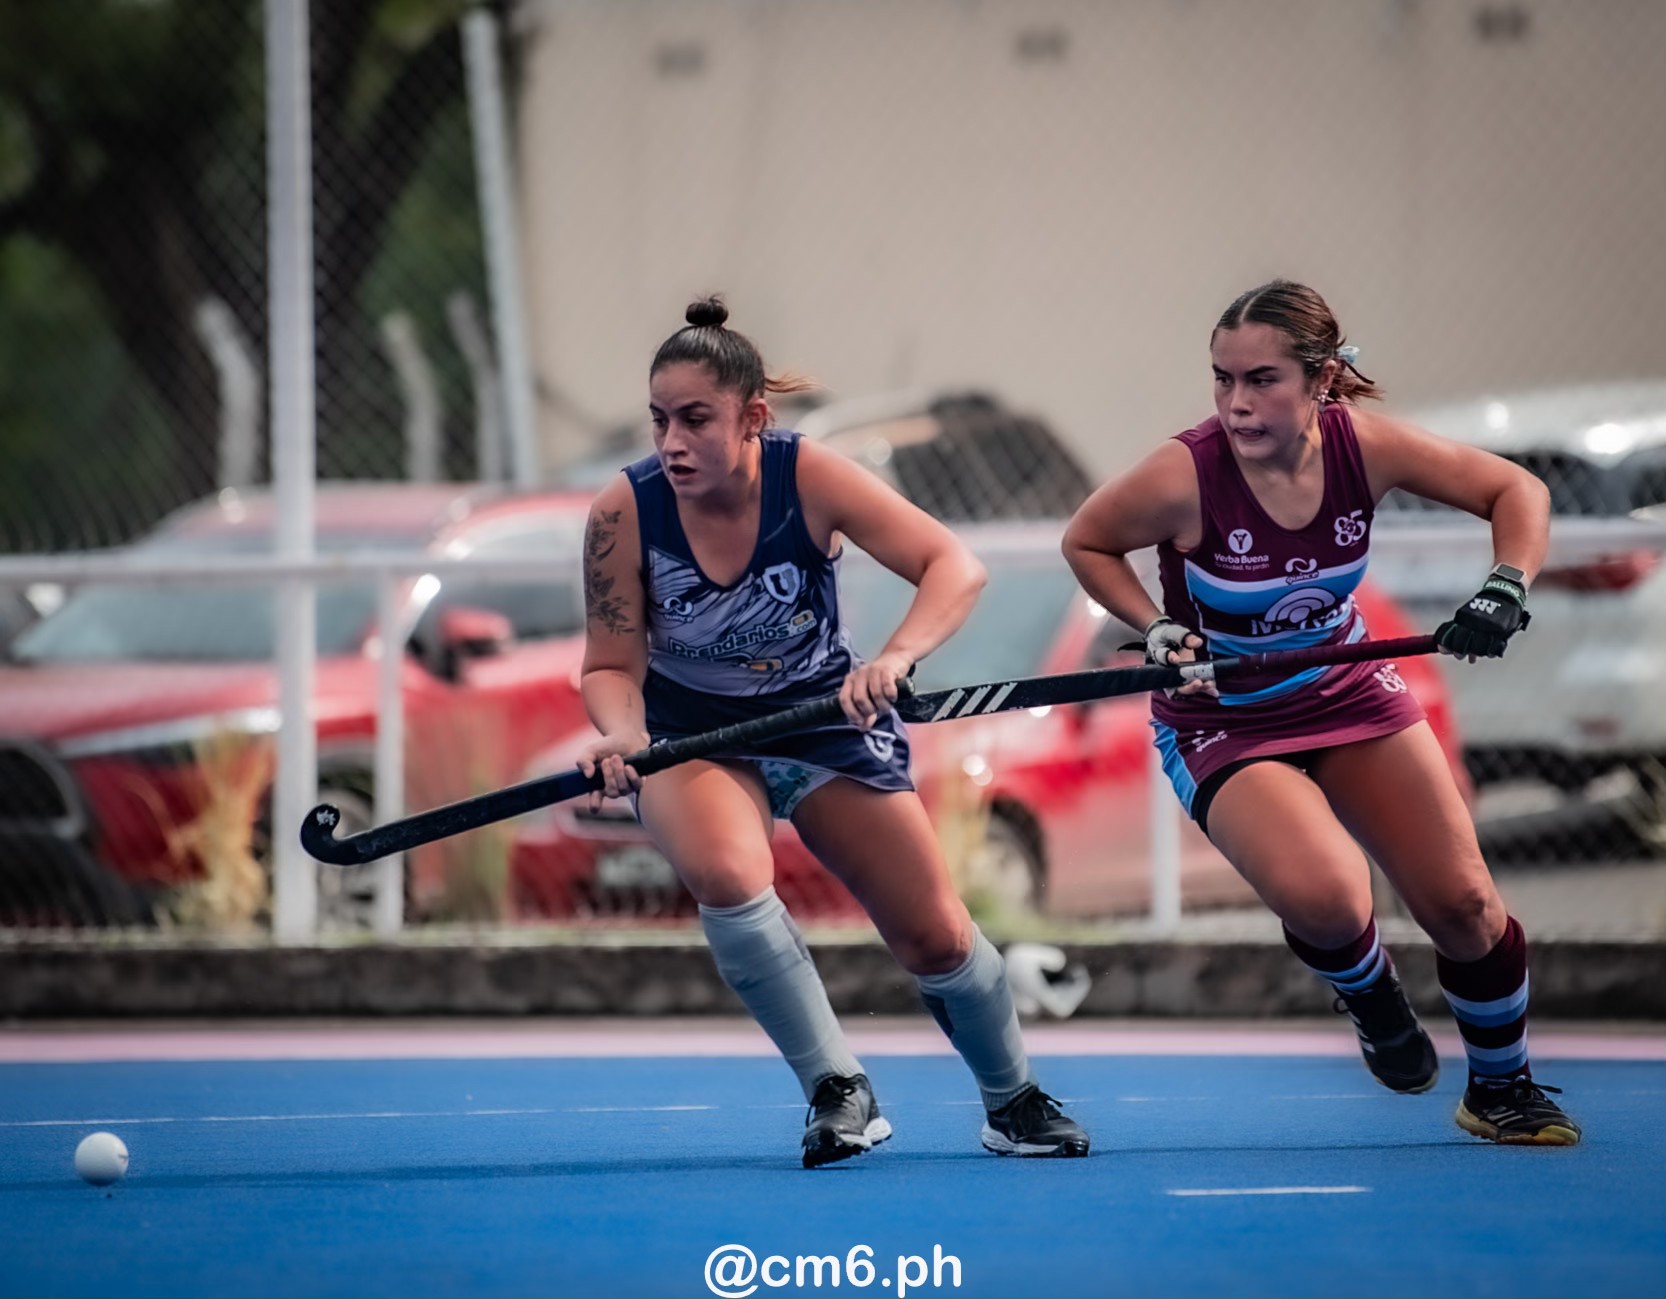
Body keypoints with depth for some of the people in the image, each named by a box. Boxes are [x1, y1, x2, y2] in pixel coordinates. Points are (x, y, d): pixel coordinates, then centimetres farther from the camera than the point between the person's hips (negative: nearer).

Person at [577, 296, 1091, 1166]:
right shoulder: (625, 513, -22)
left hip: (824, 716, 1)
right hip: (692, 730, -1)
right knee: (726, 875, -34)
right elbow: (611, 665, -13)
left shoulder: (809, 478, -23)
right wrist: (621, 734, -35)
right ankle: (837, 1091, -17)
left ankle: (1014, 1101, 31)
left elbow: (955, 568, -27)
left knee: (936, 939, 1)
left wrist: (894, 658, -45)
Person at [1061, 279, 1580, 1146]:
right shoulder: (1185, 477, -26)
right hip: (1224, 725, -3)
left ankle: (1502, 1091, 24)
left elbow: (1515, 491, -6)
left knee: (1461, 901, -3)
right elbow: (1087, 543, -7)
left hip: (1350, 695, 3)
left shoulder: (1364, 447, -18)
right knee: (1324, 901, -29)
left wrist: (1507, 590, -22)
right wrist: (1159, 632, -20)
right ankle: (1367, 994, 9)